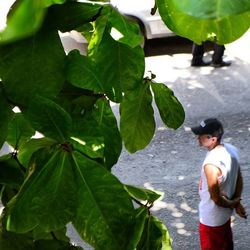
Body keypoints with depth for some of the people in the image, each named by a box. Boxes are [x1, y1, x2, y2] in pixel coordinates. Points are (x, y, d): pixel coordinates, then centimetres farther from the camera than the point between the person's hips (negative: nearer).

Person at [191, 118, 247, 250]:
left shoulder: (211, 164, -38)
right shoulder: (231, 149, -11)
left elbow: (216, 198, -27)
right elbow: (239, 179, 1)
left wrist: (232, 204, -9)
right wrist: (237, 203, 2)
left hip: (212, 217, -7)